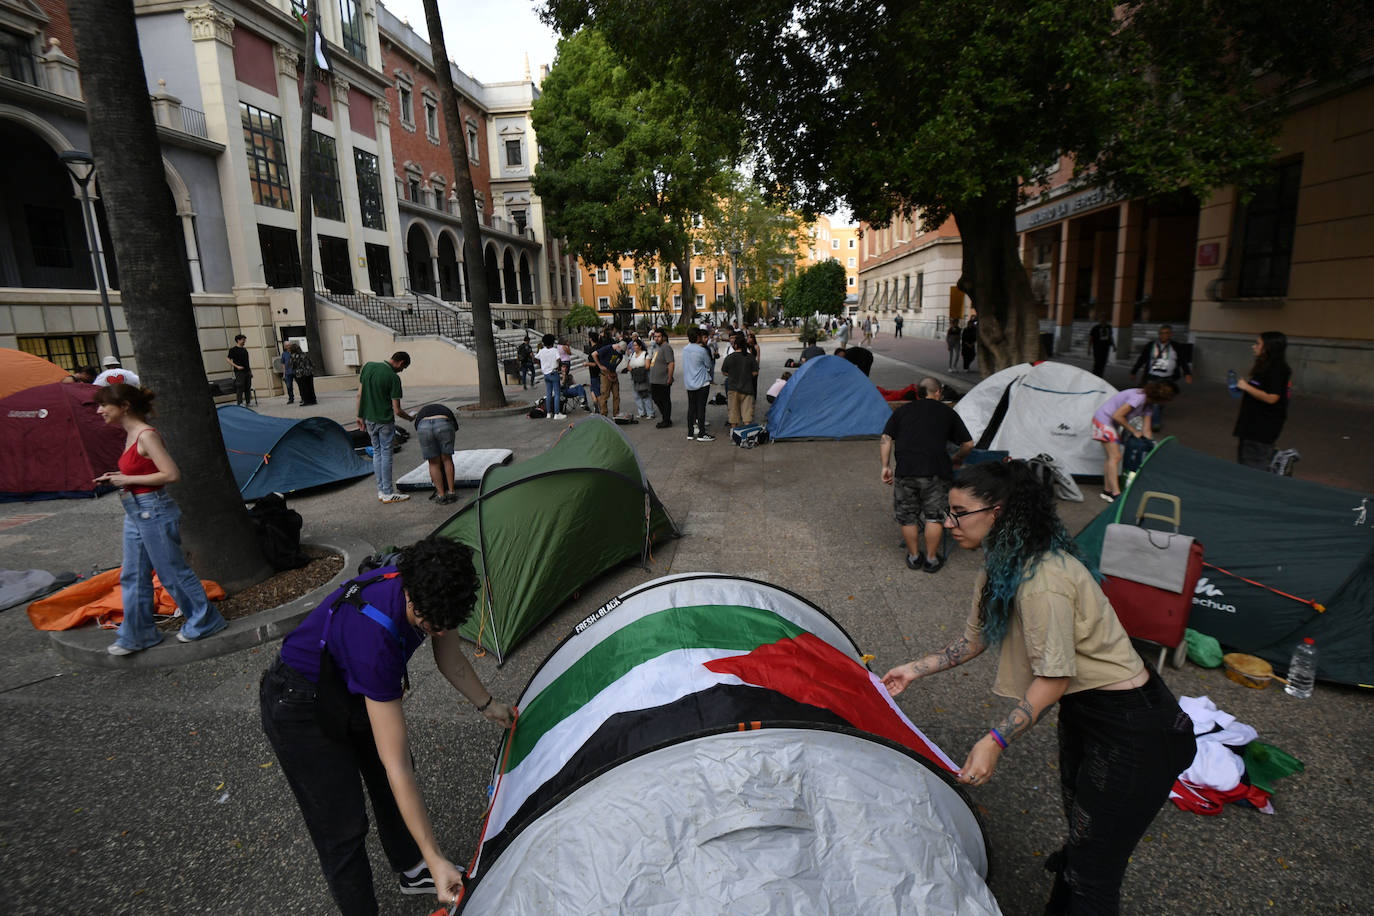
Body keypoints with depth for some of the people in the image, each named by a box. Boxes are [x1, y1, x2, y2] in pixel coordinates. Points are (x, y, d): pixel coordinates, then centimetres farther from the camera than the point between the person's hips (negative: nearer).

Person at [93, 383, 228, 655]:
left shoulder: (146, 435, -17)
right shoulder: (130, 435, 11)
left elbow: (171, 474, -23)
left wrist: (128, 480, -17)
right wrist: (117, 477, 6)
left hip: (154, 511, -10)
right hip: (135, 513, 10)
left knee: (172, 572, 1)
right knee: (133, 577, 15)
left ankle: (204, 620, 16)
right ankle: (136, 634, 26)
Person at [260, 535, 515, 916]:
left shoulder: (429, 591, -24)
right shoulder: (374, 637, -44)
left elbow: (451, 661, 0)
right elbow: (396, 764, -39)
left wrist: (487, 704, 12)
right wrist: (436, 859, -33)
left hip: (353, 688, 7)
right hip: (300, 708, -7)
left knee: (390, 785, 18)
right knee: (343, 826, 0)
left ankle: (411, 870, 40)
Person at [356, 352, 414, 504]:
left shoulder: (368, 366, 1)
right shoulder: (393, 378, -16)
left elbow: (360, 394, 5)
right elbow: (397, 410, -15)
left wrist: (360, 415, 13)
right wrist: (411, 419, 2)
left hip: (369, 418, 6)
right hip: (385, 420, -6)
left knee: (377, 453, 15)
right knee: (386, 454, 2)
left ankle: (381, 490, 20)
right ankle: (388, 493, 9)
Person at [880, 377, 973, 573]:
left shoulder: (902, 410, 18)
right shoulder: (947, 412, 15)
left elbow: (886, 439, 10)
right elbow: (968, 444, 17)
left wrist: (886, 467, 13)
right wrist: (955, 461, 34)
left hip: (905, 470, 1)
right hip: (936, 471, -1)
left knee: (906, 516, 14)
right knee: (935, 515, 12)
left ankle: (914, 557, 25)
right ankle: (931, 559, 19)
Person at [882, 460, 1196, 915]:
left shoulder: (1042, 580, -31)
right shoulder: (1001, 566, 0)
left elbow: (1054, 677, -26)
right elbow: (975, 639, 10)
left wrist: (994, 742, -26)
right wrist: (915, 669, 8)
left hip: (1130, 728, -9)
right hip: (1083, 707, 9)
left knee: (1093, 875, 2)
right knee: (1080, 830, 27)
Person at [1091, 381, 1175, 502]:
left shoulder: (1148, 403, 4)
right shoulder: (1139, 397, -25)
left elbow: (1146, 430, 9)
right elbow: (1117, 416, -26)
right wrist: (1134, 431, -14)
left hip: (1112, 424, 10)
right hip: (1104, 420, -10)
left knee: (1111, 457, 12)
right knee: (1115, 457, -12)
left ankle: (1107, 490, 19)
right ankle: (1116, 494, -12)